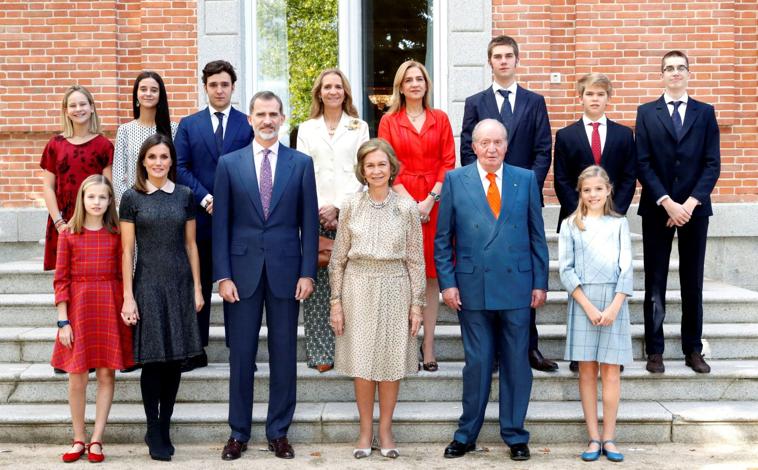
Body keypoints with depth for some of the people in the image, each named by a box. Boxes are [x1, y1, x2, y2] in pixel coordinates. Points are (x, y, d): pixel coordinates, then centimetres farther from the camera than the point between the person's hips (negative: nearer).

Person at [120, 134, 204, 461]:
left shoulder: (185, 196, 7)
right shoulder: (132, 197, 0)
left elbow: (191, 244, 10)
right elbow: (127, 250, -1)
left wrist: (197, 287, 6)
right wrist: (128, 296, -5)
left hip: (181, 284, 3)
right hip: (148, 285, -2)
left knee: (175, 359, 5)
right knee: (153, 360, -1)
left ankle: (164, 429, 17)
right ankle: (154, 433, 11)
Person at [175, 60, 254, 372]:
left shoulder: (248, 125, 5)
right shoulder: (189, 125, 8)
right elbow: (180, 168, 1)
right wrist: (204, 198, -11)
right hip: (201, 215, 1)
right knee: (198, 285, 6)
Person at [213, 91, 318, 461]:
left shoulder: (301, 163, 4)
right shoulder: (229, 163, 4)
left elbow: (309, 222, 3)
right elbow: (221, 224, 2)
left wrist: (308, 272, -4)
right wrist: (223, 275, -5)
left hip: (285, 270, 0)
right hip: (242, 270, 0)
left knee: (284, 355, 6)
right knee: (240, 354, 6)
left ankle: (279, 432, 18)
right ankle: (238, 432, 18)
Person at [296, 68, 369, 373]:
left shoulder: (359, 128, 11)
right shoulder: (306, 129, 15)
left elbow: (360, 172, 3)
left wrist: (337, 207, -7)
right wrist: (317, 210, -5)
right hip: (314, 214, 1)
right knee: (316, 285, -3)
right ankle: (321, 353, 0)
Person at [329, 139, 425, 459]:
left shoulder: (407, 207, 0)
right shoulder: (352, 206, 2)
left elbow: (416, 260, 2)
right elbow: (338, 258, 4)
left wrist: (417, 304, -1)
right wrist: (336, 301, 0)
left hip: (395, 289, 0)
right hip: (358, 288, 0)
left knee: (391, 361, 5)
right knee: (361, 361, 4)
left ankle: (385, 429, 19)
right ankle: (365, 430, 18)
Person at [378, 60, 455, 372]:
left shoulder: (440, 119, 10)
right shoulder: (389, 121, 7)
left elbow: (448, 163, 4)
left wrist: (429, 200, -9)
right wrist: (409, 202, -11)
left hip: (433, 203, 1)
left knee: (431, 273, 2)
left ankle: (428, 345, 5)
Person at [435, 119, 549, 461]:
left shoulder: (526, 179, 5)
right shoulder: (455, 180, 2)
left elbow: (537, 236, 7)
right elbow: (442, 239, 3)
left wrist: (540, 283, 3)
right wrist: (447, 283, -4)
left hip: (517, 286, 1)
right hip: (473, 288, -1)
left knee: (516, 363, 8)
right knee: (477, 363, 6)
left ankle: (515, 435, 21)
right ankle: (466, 435, 20)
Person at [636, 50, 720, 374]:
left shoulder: (705, 113, 7)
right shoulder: (647, 113, 5)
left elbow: (712, 164, 1)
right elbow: (643, 163, -2)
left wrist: (690, 203, -11)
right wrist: (667, 202, -12)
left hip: (694, 208, 1)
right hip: (657, 209, -1)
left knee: (693, 282, 7)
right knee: (655, 283, 2)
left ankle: (693, 350, 15)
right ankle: (655, 351, 8)